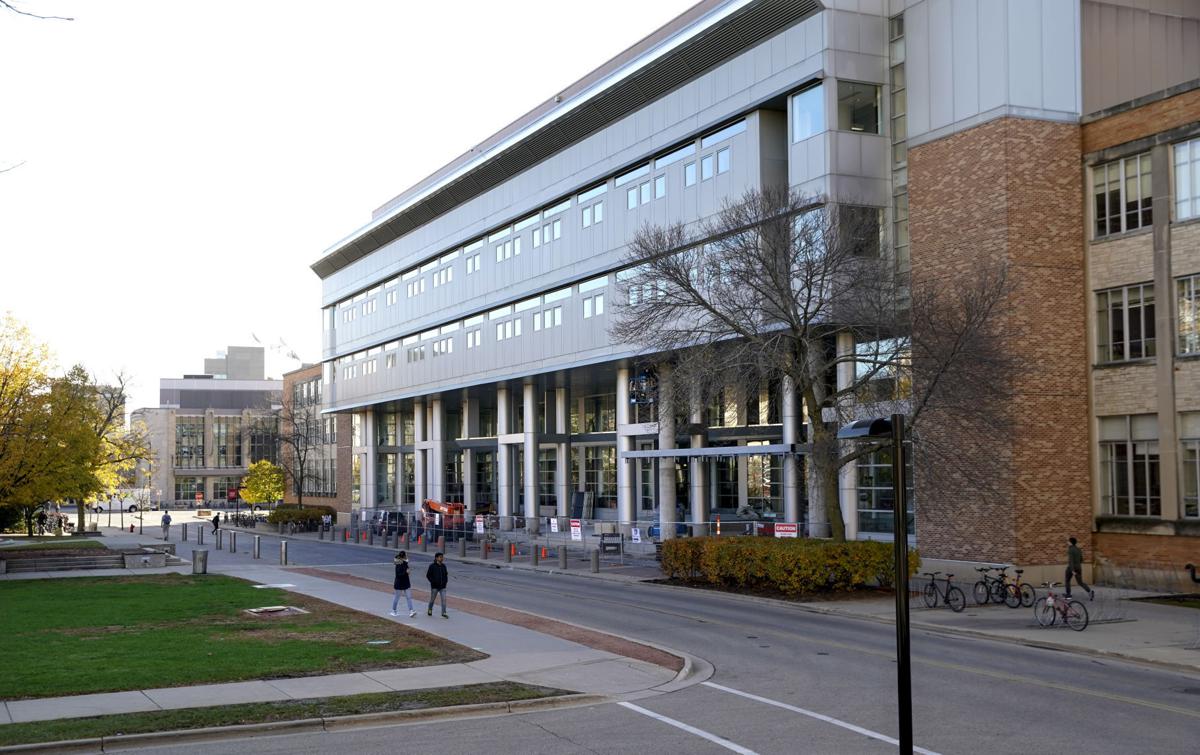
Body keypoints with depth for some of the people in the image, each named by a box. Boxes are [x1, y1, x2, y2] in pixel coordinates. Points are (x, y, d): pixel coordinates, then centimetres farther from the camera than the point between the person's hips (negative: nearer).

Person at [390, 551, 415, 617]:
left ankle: (411, 612, -5)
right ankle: (393, 611, 25)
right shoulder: (398, 565, -20)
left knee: (409, 597, -1)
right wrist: (406, 572, -34)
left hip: (406, 583, 7)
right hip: (399, 584, -7)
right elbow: (398, 574, -28)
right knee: (397, 597, 8)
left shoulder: (405, 562, 5)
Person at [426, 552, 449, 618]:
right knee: (432, 599, 12)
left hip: (442, 587, 3)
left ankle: (444, 613, -5)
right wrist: (433, 581, -12)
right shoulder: (432, 566, -9)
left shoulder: (443, 566, 5)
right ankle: (430, 610, 34)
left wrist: (445, 581, 6)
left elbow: (446, 574, 19)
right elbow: (428, 575, -6)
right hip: (434, 586, -3)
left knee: (444, 599, -7)